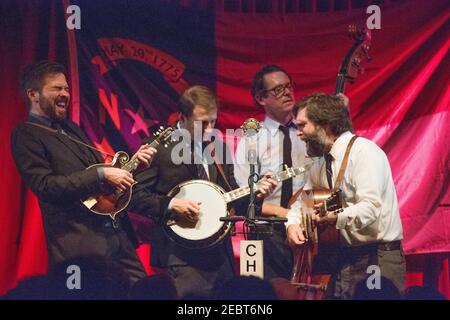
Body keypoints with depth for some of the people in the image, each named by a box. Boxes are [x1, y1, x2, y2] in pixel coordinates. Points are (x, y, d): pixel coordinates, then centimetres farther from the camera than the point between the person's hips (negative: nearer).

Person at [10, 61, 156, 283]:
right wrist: (102, 175, -20)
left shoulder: (71, 128, 19)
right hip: (81, 245, -8)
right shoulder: (26, 135, -6)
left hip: (117, 233, 8)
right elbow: (45, 186, -17)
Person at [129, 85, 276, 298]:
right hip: (181, 257, -6)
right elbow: (134, 194, -10)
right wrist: (171, 205, -20)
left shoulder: (219, 147, 13)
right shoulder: (159, 147, -7)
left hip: (219, 255, 6)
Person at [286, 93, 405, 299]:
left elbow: (370, 208, -23)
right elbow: (301, 202, 17)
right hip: (343, 259, 7)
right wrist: (293, 224, -4)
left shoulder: (363, 152, -13)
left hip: (377, 261, -7)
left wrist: (334, 217, -36)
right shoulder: (321, 163, 14)